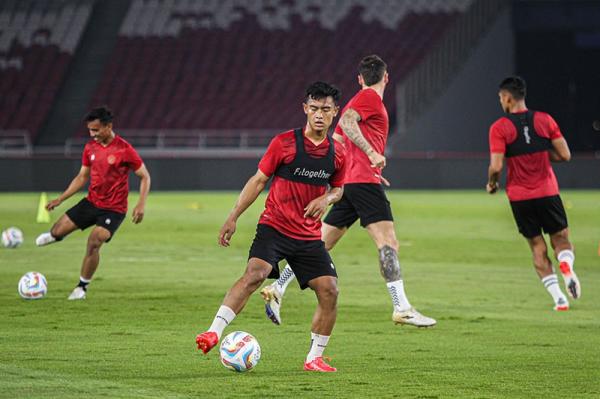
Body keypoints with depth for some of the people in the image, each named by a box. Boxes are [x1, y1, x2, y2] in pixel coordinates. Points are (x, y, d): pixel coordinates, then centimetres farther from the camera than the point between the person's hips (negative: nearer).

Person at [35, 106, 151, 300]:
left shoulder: (124, 150, -15)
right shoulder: (90, 148, 2)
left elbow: (145, 177, -8)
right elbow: (82, 177, 13)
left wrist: (141, 204, -19)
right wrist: (60, 199, 7)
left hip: (113, 209, -5)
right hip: (91, 202, 5)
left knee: (94, 242, -21)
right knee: (57, 232, -4)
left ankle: (82, 287, -4)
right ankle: (54, 234, 34)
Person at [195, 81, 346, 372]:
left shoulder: (336, 154, 5)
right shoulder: (284, 143, -6)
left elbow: (337, 188, 21)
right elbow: (258, 181, 1)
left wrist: (326, 199, -4)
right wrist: (233, 218, -3)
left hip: (309, 236, 4)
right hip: (274, 227, -4)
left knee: (329, 290, -7)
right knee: (255, 273, -28)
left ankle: (314, 358, 8)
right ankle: (214, 332, -34)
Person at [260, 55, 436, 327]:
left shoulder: (359, 100, 23)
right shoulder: (370, 98, -4)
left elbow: (334, 144, 24)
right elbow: (346, 122, -21)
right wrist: (371, 153, -27)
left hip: (349, 182, 9)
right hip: (364, 181, -9)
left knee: (321, 243, 10)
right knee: (388, 241, -13)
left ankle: (276, 290, 8)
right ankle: (402, 309, -20)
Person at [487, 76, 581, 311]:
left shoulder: (499, 128, -6)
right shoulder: (544, 120, 1)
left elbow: (496, 166, -13)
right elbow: (564, 155, -1)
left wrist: (491, 184, 8)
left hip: (519, 196, -1)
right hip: (547, 192, 1)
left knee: (538, 247, 9)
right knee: (561, 238, 12)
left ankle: (558, 298, -1)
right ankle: (566, 266, -22)